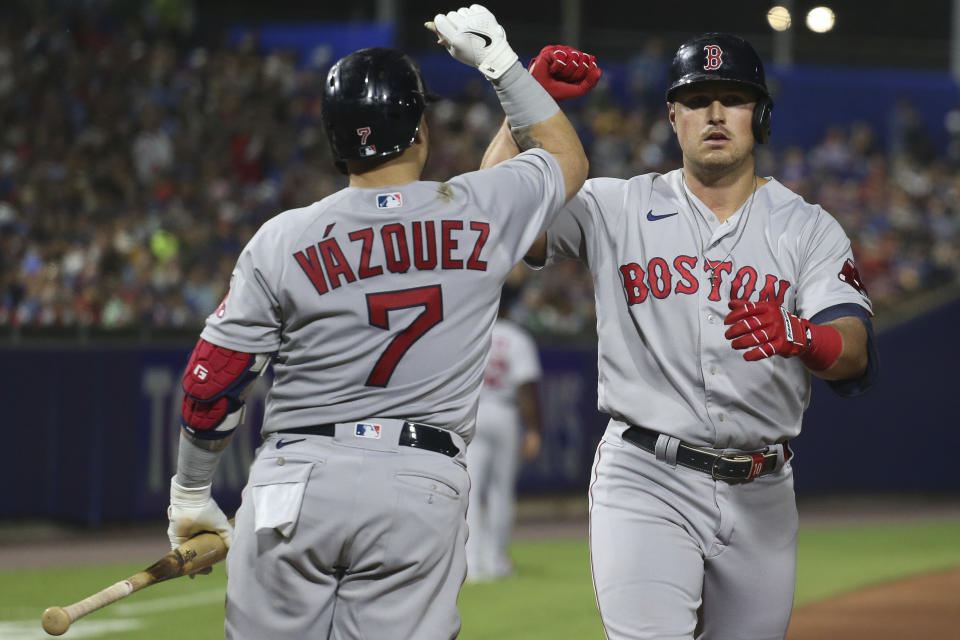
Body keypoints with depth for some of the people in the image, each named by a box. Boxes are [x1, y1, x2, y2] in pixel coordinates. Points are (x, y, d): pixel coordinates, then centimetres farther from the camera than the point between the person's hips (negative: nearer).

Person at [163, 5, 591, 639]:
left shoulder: (282, 240, -1)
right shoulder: (481, 212, 1)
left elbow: (211, 383, 3)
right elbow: (567, 158, 23)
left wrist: (191, 494, 17)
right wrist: (499, 61, 26)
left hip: (298, 487, 0)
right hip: (422, 489, 0)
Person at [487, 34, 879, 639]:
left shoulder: (808, 228, 5)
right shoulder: (617, 209, 6)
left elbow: (855, 353, -10)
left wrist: (797, 336, -34)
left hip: (761, 494, 2)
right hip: (646, 481, -2)